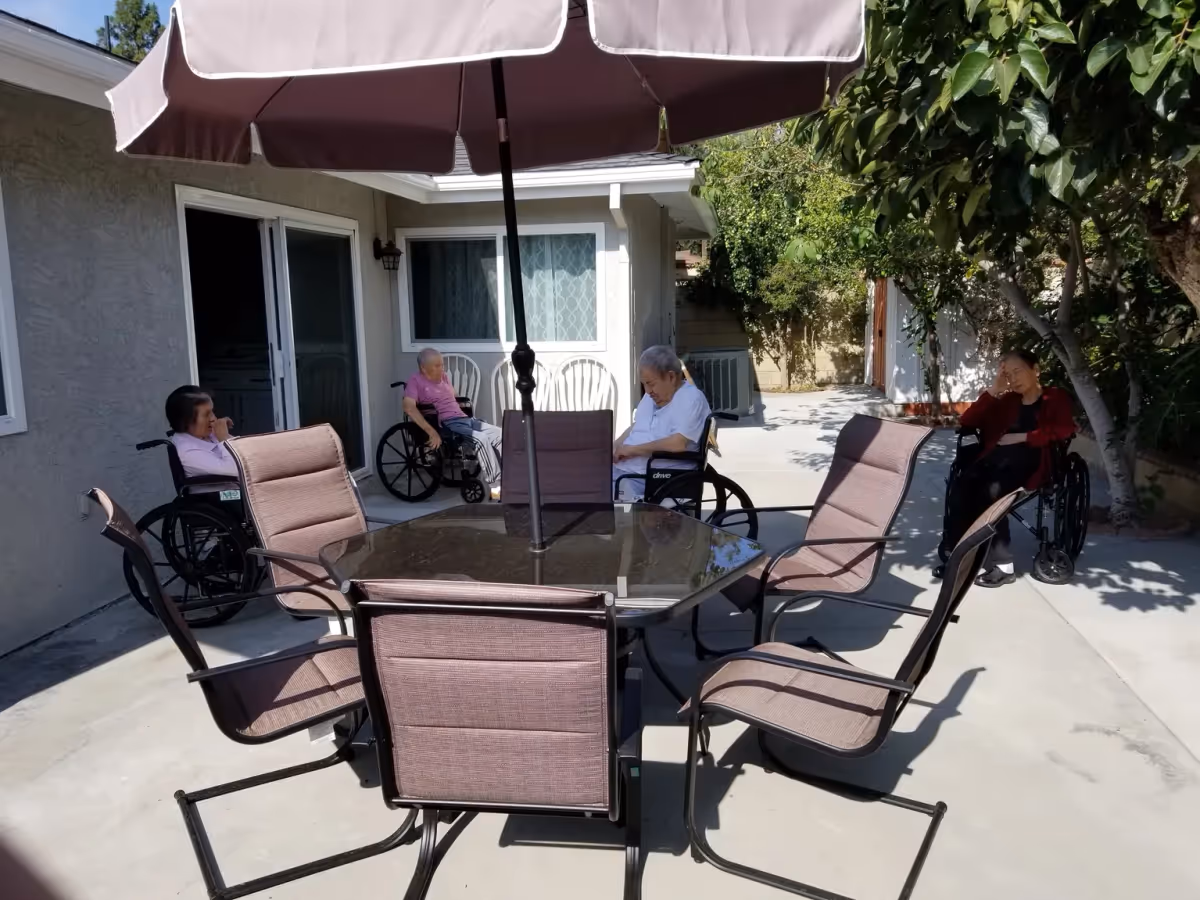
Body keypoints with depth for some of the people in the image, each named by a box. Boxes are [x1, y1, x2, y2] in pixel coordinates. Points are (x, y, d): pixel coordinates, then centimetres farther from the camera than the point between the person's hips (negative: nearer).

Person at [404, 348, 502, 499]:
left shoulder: (443, 377, 18)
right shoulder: (415, 382, -5)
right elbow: (409, 407, -22)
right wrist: (432, 432, -28)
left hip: (465, 419, 8)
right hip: (446, 425, -8)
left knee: (500, 434, -6)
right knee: (482, 439, -29)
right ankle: (496, 487, -24)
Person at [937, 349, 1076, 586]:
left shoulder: (1056, 398, 14)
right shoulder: (1006, 400, 25)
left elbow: (1065, 429, -7)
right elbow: (966, 422, 16)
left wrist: (1022, 437, -9)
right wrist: (993, 390, 9)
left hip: (1031, 459, -4)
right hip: (997, 456, 4)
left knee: (992, 490, -36)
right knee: (963, 484, -30)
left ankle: (1002, 564, -28)